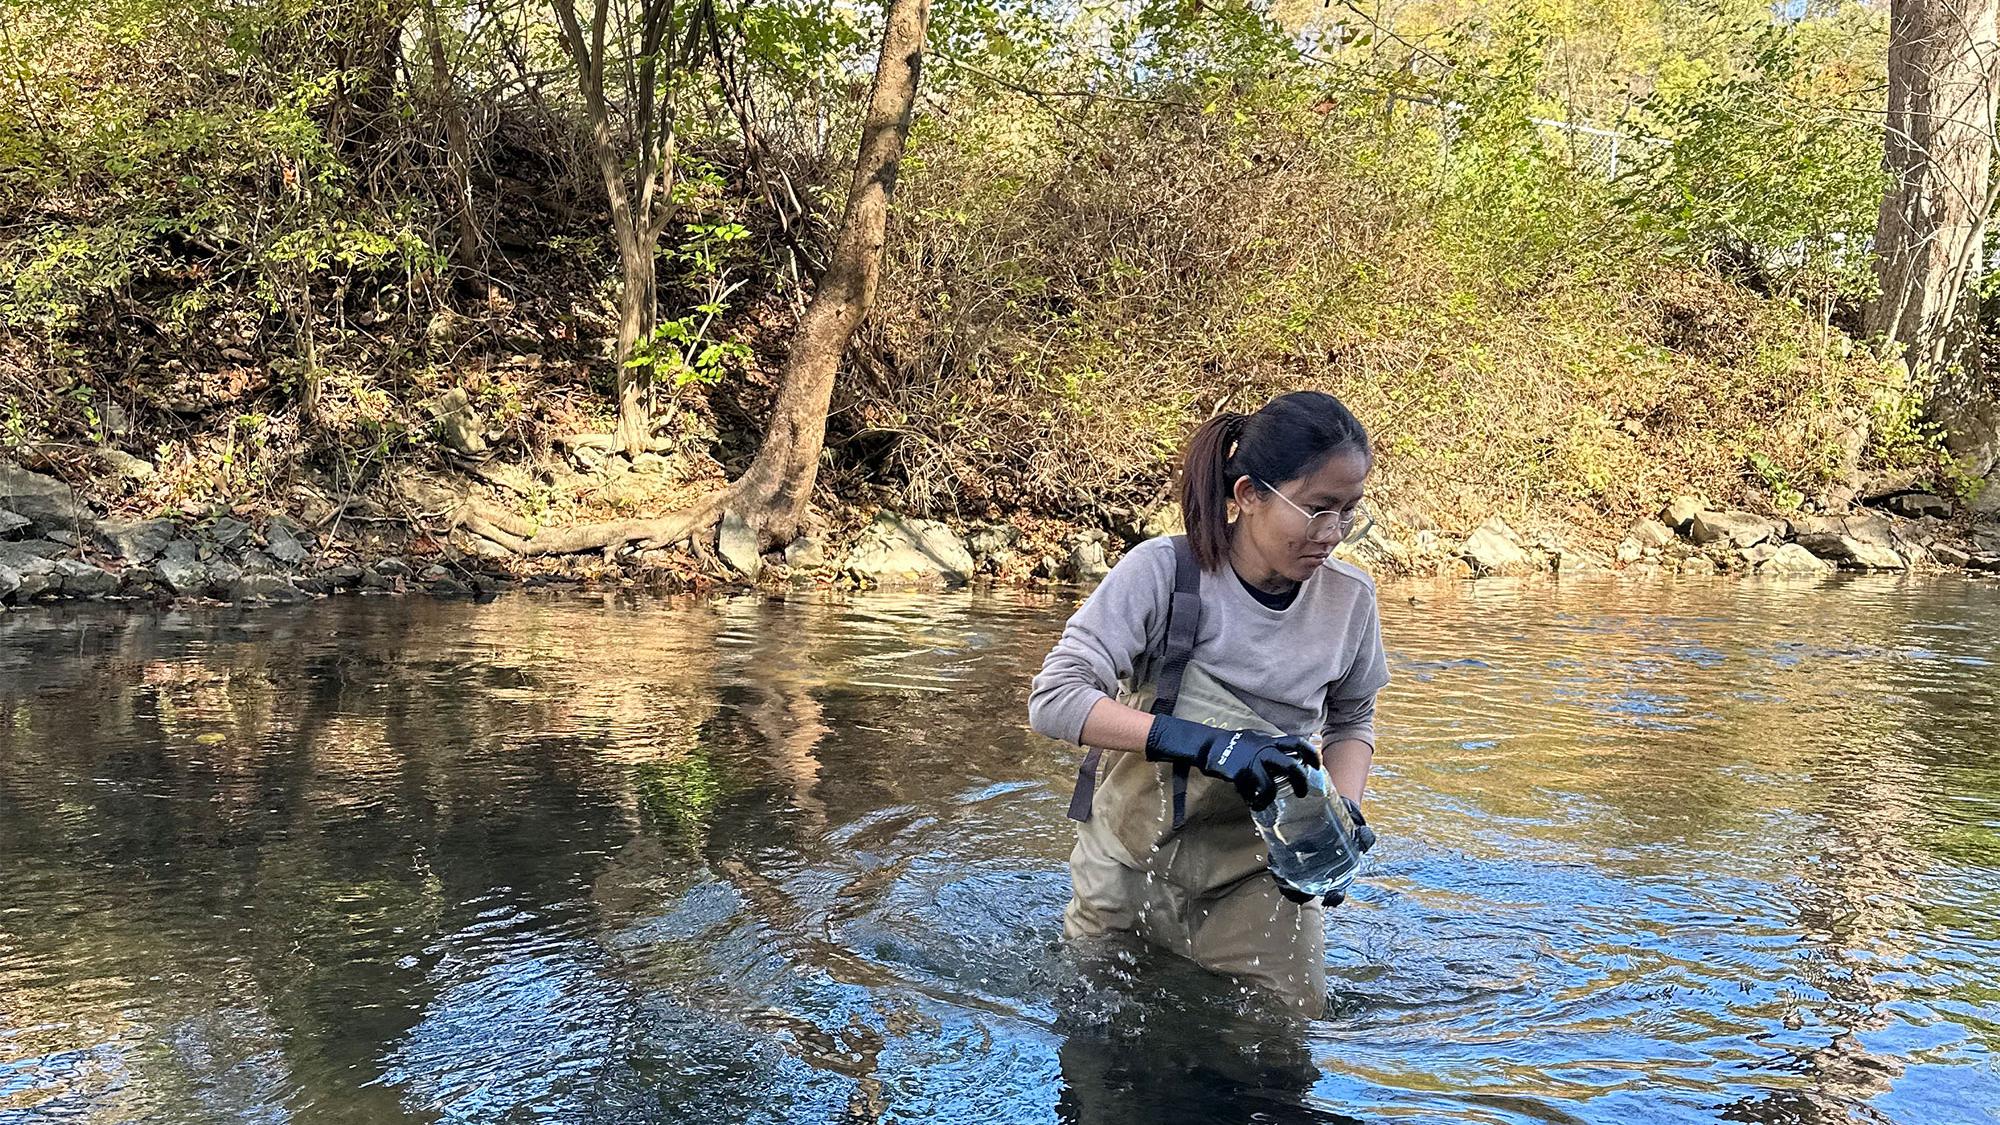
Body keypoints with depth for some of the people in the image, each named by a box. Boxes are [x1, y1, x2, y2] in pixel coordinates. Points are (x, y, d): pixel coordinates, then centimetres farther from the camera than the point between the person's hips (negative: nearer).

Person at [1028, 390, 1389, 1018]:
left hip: (1261, 880, 2)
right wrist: (1205, 743, -36)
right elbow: (1054, 699, -26)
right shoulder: (1161, 571, -20)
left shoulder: (1349, 598, -8)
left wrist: (1343, 811, -11)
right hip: (1131, 870, -2)